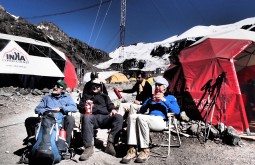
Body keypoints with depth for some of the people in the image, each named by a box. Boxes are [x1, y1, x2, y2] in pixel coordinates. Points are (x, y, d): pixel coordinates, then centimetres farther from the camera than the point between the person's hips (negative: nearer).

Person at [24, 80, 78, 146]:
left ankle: (66, 143, -27)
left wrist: (61, 108, -12)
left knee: (70, 119, -34)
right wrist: (47, 110, -7)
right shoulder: (47, 97, 22)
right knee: (28, 120, -11)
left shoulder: (67, 98, 15)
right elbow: (37, 109, 13)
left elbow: (74, 108, -2)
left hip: (61, 121, -3)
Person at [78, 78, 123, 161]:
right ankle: (88, 147, -39)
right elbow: (80, 107, 20)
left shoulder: (104, 96, 34)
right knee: (86, 118, -38)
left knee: (119, 117, -28)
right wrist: (85, 107, -6)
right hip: (93, 117, -1)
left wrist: (113, 109, -6)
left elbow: (110, 105, 19)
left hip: (104, 117, 2)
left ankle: (110, 144, -31)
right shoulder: (86, 96, 33)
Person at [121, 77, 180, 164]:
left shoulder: (170, 97, 20)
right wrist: (149, 102, 2)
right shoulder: (150, 97, 31)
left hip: (160, 120, -4)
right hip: (148, 119, 5)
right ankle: (132, 150, -29)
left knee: (141, 117, -35)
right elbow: (141, 111, 19)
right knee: (132, 116, -28)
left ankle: (145, 151, -23)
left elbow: (177, 111, 1)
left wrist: (164, 100, -4)